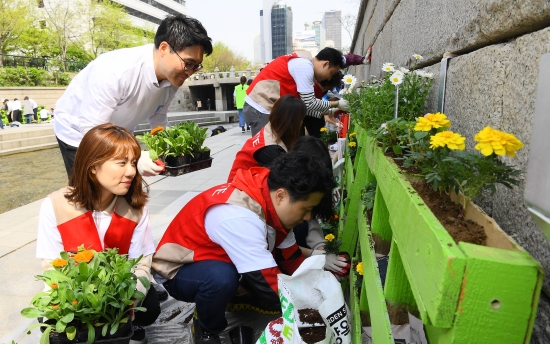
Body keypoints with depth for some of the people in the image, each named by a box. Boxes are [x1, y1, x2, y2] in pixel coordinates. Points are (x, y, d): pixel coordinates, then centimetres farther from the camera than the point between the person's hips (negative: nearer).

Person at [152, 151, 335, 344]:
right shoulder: (239, 216, -37)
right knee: (222, 277, -38)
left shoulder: (270, 202, -11)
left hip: (219, 259, 7)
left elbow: (291, 260, -1)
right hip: (179, 271, -7)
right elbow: (269, 287, -36)